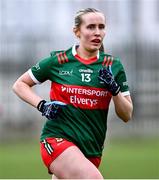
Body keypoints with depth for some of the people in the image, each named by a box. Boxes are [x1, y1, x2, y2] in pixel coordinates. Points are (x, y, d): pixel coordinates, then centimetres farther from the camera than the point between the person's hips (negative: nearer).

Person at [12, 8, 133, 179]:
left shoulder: (113, 66, 6)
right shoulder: (58, 61, -1)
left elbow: (127, 115, 7)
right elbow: (19, 85, 10)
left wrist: (114, 89, -11)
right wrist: (42, 105, -7)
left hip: (91, 149, 4)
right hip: (57, 139, -4)